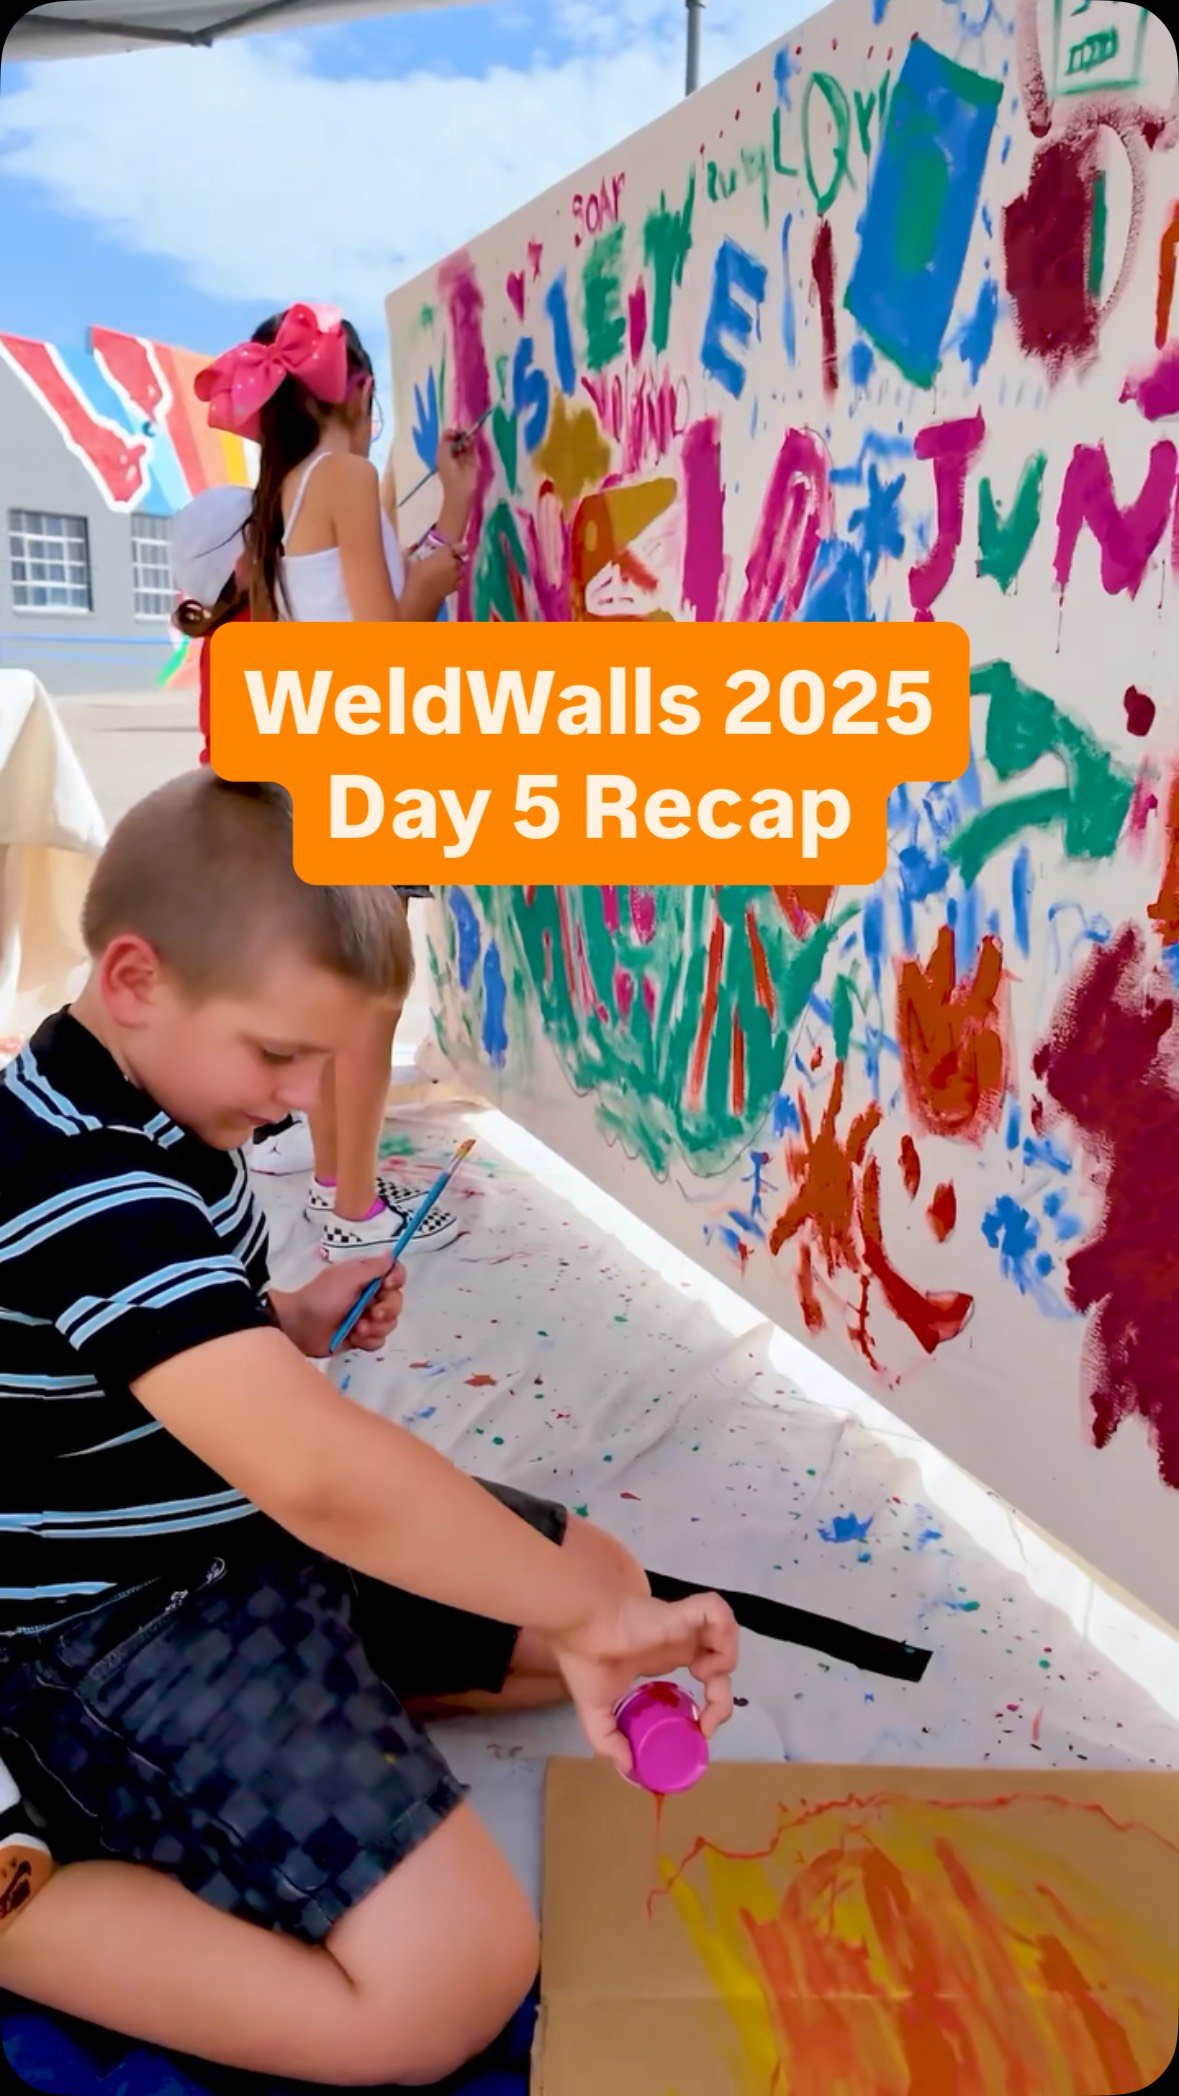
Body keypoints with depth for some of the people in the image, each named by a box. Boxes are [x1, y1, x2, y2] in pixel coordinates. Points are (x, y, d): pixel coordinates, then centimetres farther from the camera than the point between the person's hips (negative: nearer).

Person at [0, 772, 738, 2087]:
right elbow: (319, 1473, -41)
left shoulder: (137, 1113, 1)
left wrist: (292, 1322, 1)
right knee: (450, 1989, -20)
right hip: (122, 1631, -10)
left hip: (255, 1542, 10)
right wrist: (585, 1617, -34)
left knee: (605, 1584, 13)